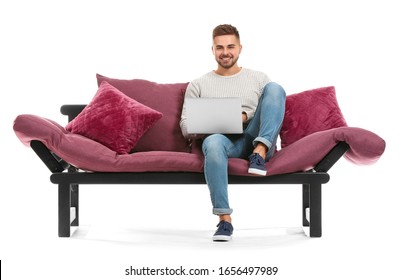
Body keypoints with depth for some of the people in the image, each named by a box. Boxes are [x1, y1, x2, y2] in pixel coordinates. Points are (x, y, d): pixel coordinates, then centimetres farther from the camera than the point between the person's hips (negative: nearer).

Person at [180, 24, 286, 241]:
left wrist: (246, 116, -9)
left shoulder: (258, 79, 21)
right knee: (213, 143, -41)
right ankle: (224, 219, -39)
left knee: (275, 88, -20)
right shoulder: (198, 85, 19)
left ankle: (259, 152, -34)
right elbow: (185, 126, 12)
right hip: (224, 141, -1)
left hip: (255, 137, 1)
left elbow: (273, 110, 11)